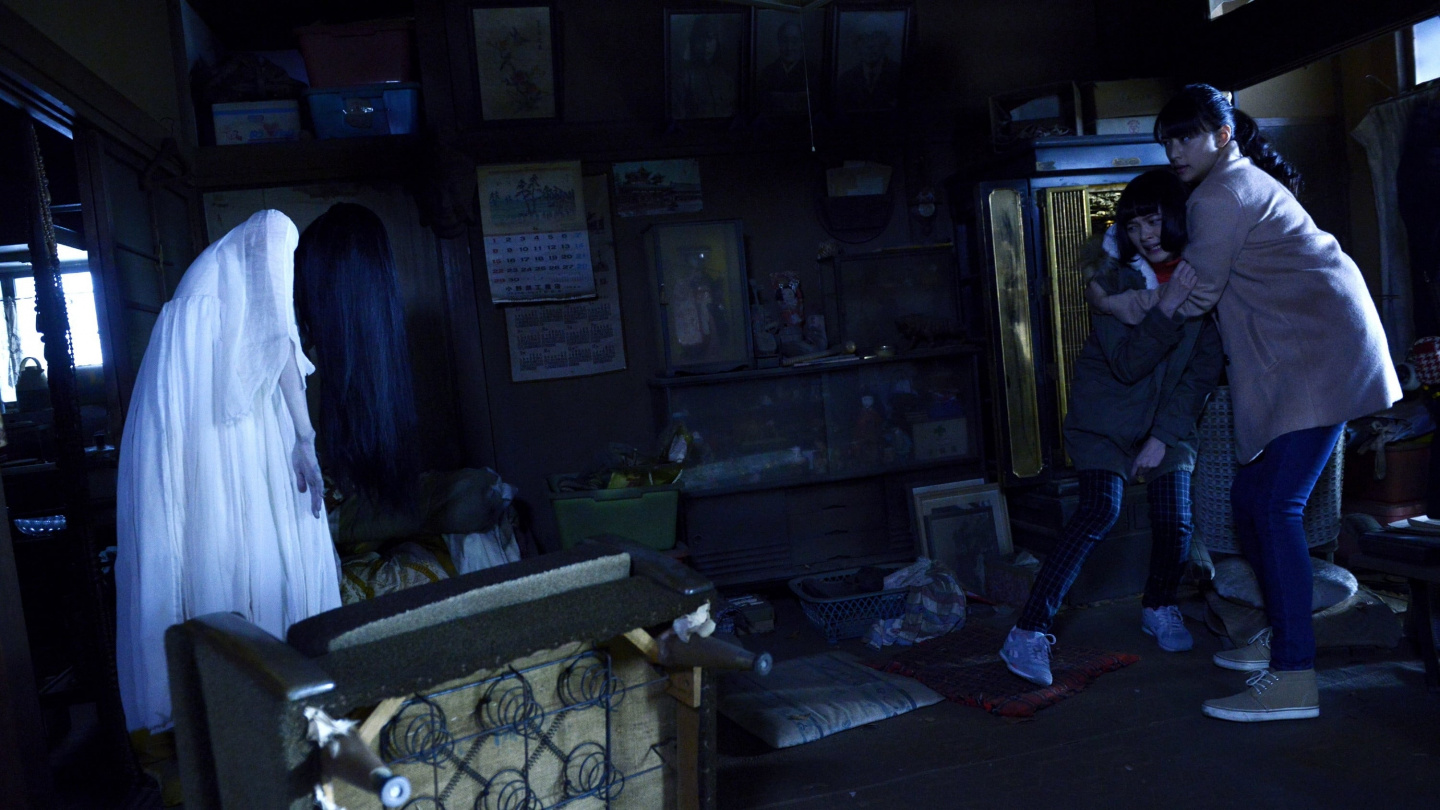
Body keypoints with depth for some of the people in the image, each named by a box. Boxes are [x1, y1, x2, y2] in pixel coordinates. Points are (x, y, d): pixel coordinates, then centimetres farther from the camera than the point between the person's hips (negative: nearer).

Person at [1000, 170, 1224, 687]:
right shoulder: (1113, 273, -18)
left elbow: (1205, 367, -7)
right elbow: (1127, 363, -24)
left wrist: (1164, 435, -11)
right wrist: (1167, 306, -38)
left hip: (1171, 414, 4)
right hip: (1107, 411, -3)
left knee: (1176, 521, -3)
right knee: (1099, 513, -17)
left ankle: (1159, 609, 29)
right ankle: (1028, 634, -17)